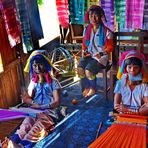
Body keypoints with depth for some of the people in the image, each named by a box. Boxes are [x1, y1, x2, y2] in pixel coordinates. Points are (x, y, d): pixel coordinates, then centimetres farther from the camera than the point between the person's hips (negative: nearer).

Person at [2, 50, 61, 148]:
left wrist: (42, 106, -16)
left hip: (48, 111, -3)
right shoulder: (33, 82, 16)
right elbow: (26, 98, 11)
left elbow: (57, 102, -3)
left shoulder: (53, 82, 2)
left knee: (37, 127, -35)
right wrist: (34, 103, -11)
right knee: (26, 125, -30)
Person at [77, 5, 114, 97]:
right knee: (80, 69, -23)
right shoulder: (87, 29, 7)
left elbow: (110, 47, -4)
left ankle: (93, 89, 4)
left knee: (88, 71, -26)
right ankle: (86, 87, 3)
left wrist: (101, 53, -18)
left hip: (101, 56, -4)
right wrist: (84, 52, -3)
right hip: (89, 55, 5)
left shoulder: (106, 31, -8)